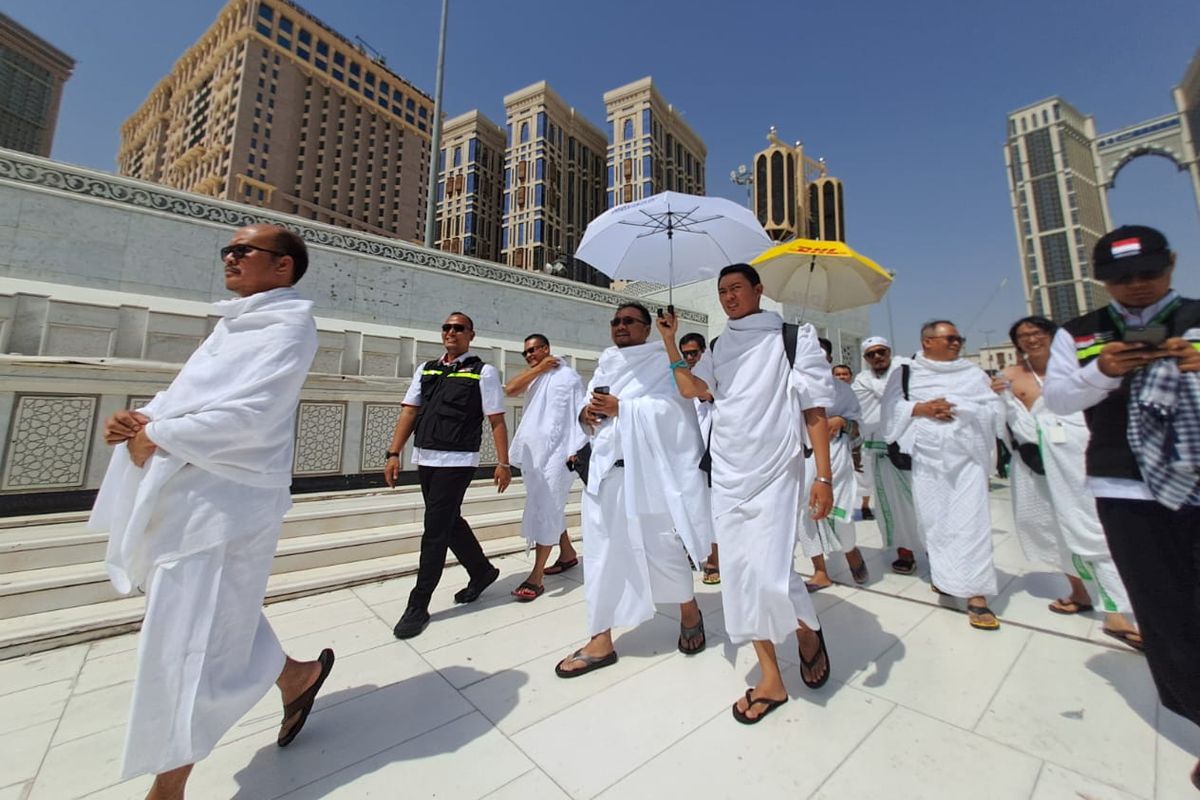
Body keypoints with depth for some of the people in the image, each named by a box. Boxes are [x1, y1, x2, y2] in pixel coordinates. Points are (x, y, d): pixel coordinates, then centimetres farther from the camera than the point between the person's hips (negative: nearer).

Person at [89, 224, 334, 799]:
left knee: (188, 641, 1)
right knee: (219, 619, 20)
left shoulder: (288, 325, -10)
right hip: (182, 495, 9)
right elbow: (190, 393, 20)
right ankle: (294, 676, 39)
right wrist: (143, 417, 1)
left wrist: (157, 437, -11)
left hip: (225, 503, -9)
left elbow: (248, 415, -21)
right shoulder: (233, 322, 19)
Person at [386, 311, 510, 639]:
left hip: (457, 461, -6)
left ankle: (418, 606, 14)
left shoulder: (483, 372, -2)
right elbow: (409, 412, 10)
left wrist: (503, 462, -11)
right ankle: (482, 571, 38)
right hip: (425, 459, 6)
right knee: (450, 523, 17)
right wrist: (394, 454, 2)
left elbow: (497, 421, -6)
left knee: (436, 530, -1)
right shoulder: (426, 369, 13)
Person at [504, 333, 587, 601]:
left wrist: (576, 450, -15)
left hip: (557, 452, -7)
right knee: (548, 508, 17)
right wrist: (538, 368, -2)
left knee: (544, 512, -7)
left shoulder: (569, 376, -2)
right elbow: (509, 390, -2)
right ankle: (568, 553, 34)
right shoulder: (533, 378, 16)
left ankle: (536, 576, -1)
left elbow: (579, 415, -7)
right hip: (532, 452, 7)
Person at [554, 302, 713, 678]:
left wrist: (621, 408, -17)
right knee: (602, 551, 5)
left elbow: (671, 407, -14)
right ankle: (601, 640, 18)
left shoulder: (663, 361, 1)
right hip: (606, 469, 6)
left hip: (648, 471, -5)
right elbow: (591, 410, 16)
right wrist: (585, 414, -6)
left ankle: (690, 612, 34)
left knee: (660, 548, 4)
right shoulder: (604, 366, 19)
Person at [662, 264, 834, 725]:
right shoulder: (718, 349, 14)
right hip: (727, 474, 5)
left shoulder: (793, 338, 0)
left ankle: (808, 632, 27)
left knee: (770, 573, -11)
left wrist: (824, 477, -10)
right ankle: (771, 679, 25)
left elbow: (815, 411, -5)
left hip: (775, 472, -4)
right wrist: (670, 342, -4)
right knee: (740, 573, 7)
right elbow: (691, 389, 0)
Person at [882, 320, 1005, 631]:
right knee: (935, 521, 4)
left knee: (971, 522, -4)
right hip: (926, 457, -1)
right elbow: (890, 408, 1)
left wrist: (958, 408, -9)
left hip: (967, 456, 1)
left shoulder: (974, 373, 12)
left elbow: (995, 410, 6)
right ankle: (946, 577, 21)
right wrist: (921, 408, -13)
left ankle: (976, 596, 0)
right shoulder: (905, 373, 8)